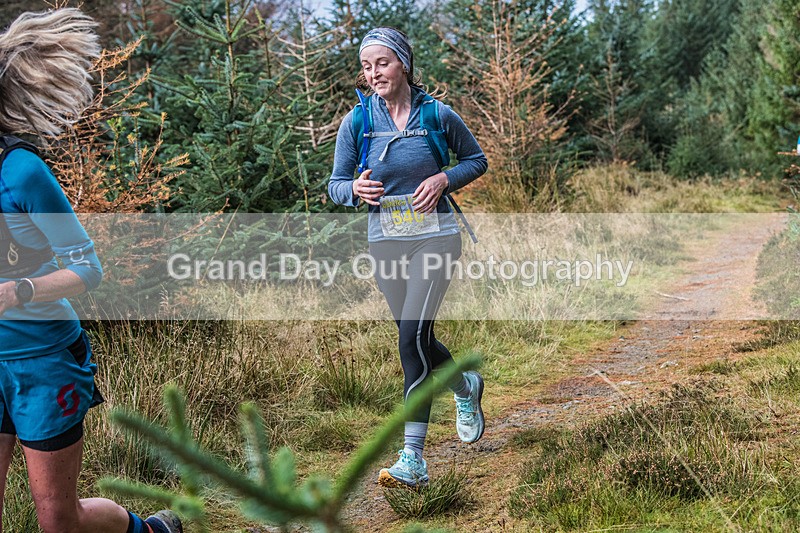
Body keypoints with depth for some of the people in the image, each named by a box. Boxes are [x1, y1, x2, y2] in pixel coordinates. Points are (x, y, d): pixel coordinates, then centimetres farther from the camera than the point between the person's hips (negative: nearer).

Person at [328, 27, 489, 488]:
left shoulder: (438, 115, -4)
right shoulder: (357, 122, 0)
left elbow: (477, 160, 9)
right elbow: (335, 185, 6)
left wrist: (444, 179, -11)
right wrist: (356, 189, -18)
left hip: (435, 237, -4)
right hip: (385, 241, 4)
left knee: (413, 334, -18)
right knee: (416, 341, 14)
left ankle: (413, 459, -16)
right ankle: (467, 386, 48)